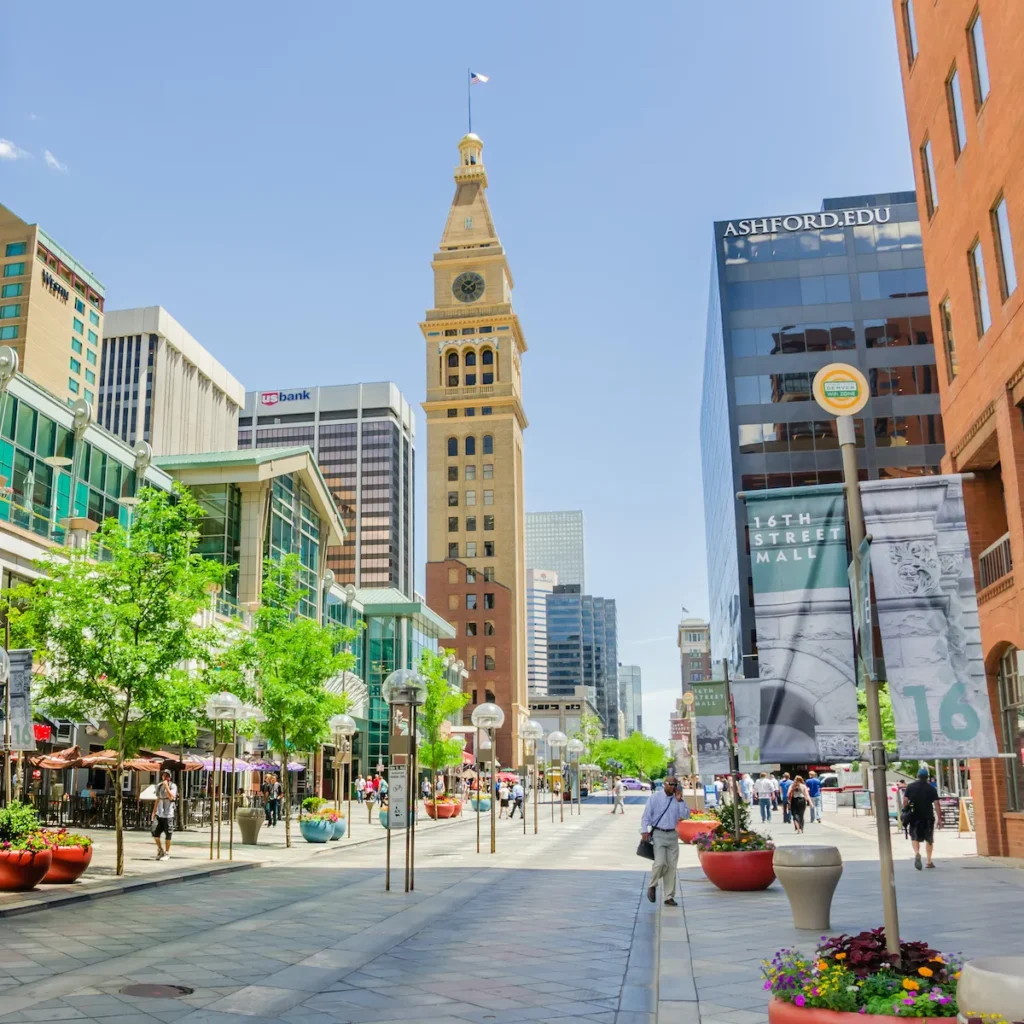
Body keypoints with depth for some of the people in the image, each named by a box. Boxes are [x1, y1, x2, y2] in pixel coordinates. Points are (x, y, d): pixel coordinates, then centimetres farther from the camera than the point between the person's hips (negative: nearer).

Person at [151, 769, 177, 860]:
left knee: (167, 835, 0)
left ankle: (167, 853, 12)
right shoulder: (159, 785, 11)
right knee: (154, 832, -4)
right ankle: (160, 849, 18)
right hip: (159, 814, 4)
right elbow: (158, 799, 19)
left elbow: (171, 797, -21)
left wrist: (166, 785, -21)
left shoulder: (173, 786, -5)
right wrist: (154, 812, 15)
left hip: (168, 814, -4)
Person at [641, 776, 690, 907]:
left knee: (672, 866, 3)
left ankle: (669, 897, 11)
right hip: (658, 834, -4)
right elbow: (646, 816, -2)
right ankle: (652, 886, 10)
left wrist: (680, 801, -8)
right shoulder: (654, 797, -2)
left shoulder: (678, 799, 8)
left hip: (672, 835, 4)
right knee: (660, 862, -17)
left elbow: (685, 815, -1)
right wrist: (644, 831, -12)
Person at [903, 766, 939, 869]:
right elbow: (936, 803, -6)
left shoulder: (911, 787, 2)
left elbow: (905, 800, -4)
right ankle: (929, 861, 16)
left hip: (914, 816, 0)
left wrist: (905, 812, 6)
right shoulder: (931, 788, -1)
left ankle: (917, 853, -19)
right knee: (929, 839, 14)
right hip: (928, 817, 0)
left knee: (915, 837, 9)